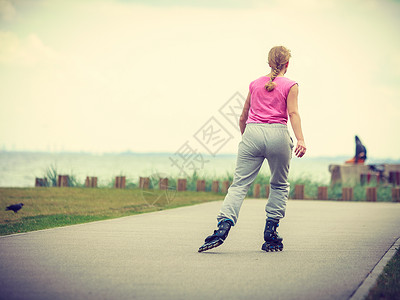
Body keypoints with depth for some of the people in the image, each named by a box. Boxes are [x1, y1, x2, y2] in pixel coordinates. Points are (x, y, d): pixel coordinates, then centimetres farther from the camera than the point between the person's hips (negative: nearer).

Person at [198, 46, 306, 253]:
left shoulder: (255, 84, 20)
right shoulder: (290, 86, 10)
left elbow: (243, 117, 24)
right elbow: (293, 113, -5)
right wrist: (300, 140, -14)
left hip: (252, 132, 2)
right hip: (277, 134, -2)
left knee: (240, 183, -4)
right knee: (279, 186, 15)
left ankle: (224, 225, -25)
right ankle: (270, 233, 8)